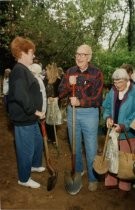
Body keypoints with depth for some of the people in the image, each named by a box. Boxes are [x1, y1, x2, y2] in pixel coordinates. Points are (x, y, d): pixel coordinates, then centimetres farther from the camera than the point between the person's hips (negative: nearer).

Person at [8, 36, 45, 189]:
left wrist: (36, 111, 15)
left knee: (38, 142, 25)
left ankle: (35, 165, 48)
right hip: (23, 119, -10)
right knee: (26, 149, 5)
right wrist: (35, 111, -22)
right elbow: (20, 96, -31)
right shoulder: (19, 71, -20)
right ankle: (24, 179, 25)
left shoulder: (24, 70, 13)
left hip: (30, 117, 10)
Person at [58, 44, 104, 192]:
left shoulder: (97, 73, -8)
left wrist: (80, 102, -24)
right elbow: (60, 93, -2)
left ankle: (93, 177, 24)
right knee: (75, 146, 19)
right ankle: (78, 170, 42)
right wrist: (69, 84, -20)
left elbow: (97, 99, -13)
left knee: (91, 148, 5)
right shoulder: (69, 72, 3)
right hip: (71, 112, 4)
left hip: (89, 113, -4)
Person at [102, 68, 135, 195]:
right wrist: (108, 117, -10)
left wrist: (123, 126, -23)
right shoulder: (113, 91, 0)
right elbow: (106, 106, 10)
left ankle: (124, 186, 28)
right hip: (113, 130, 5)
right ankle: (111, 182, 34)